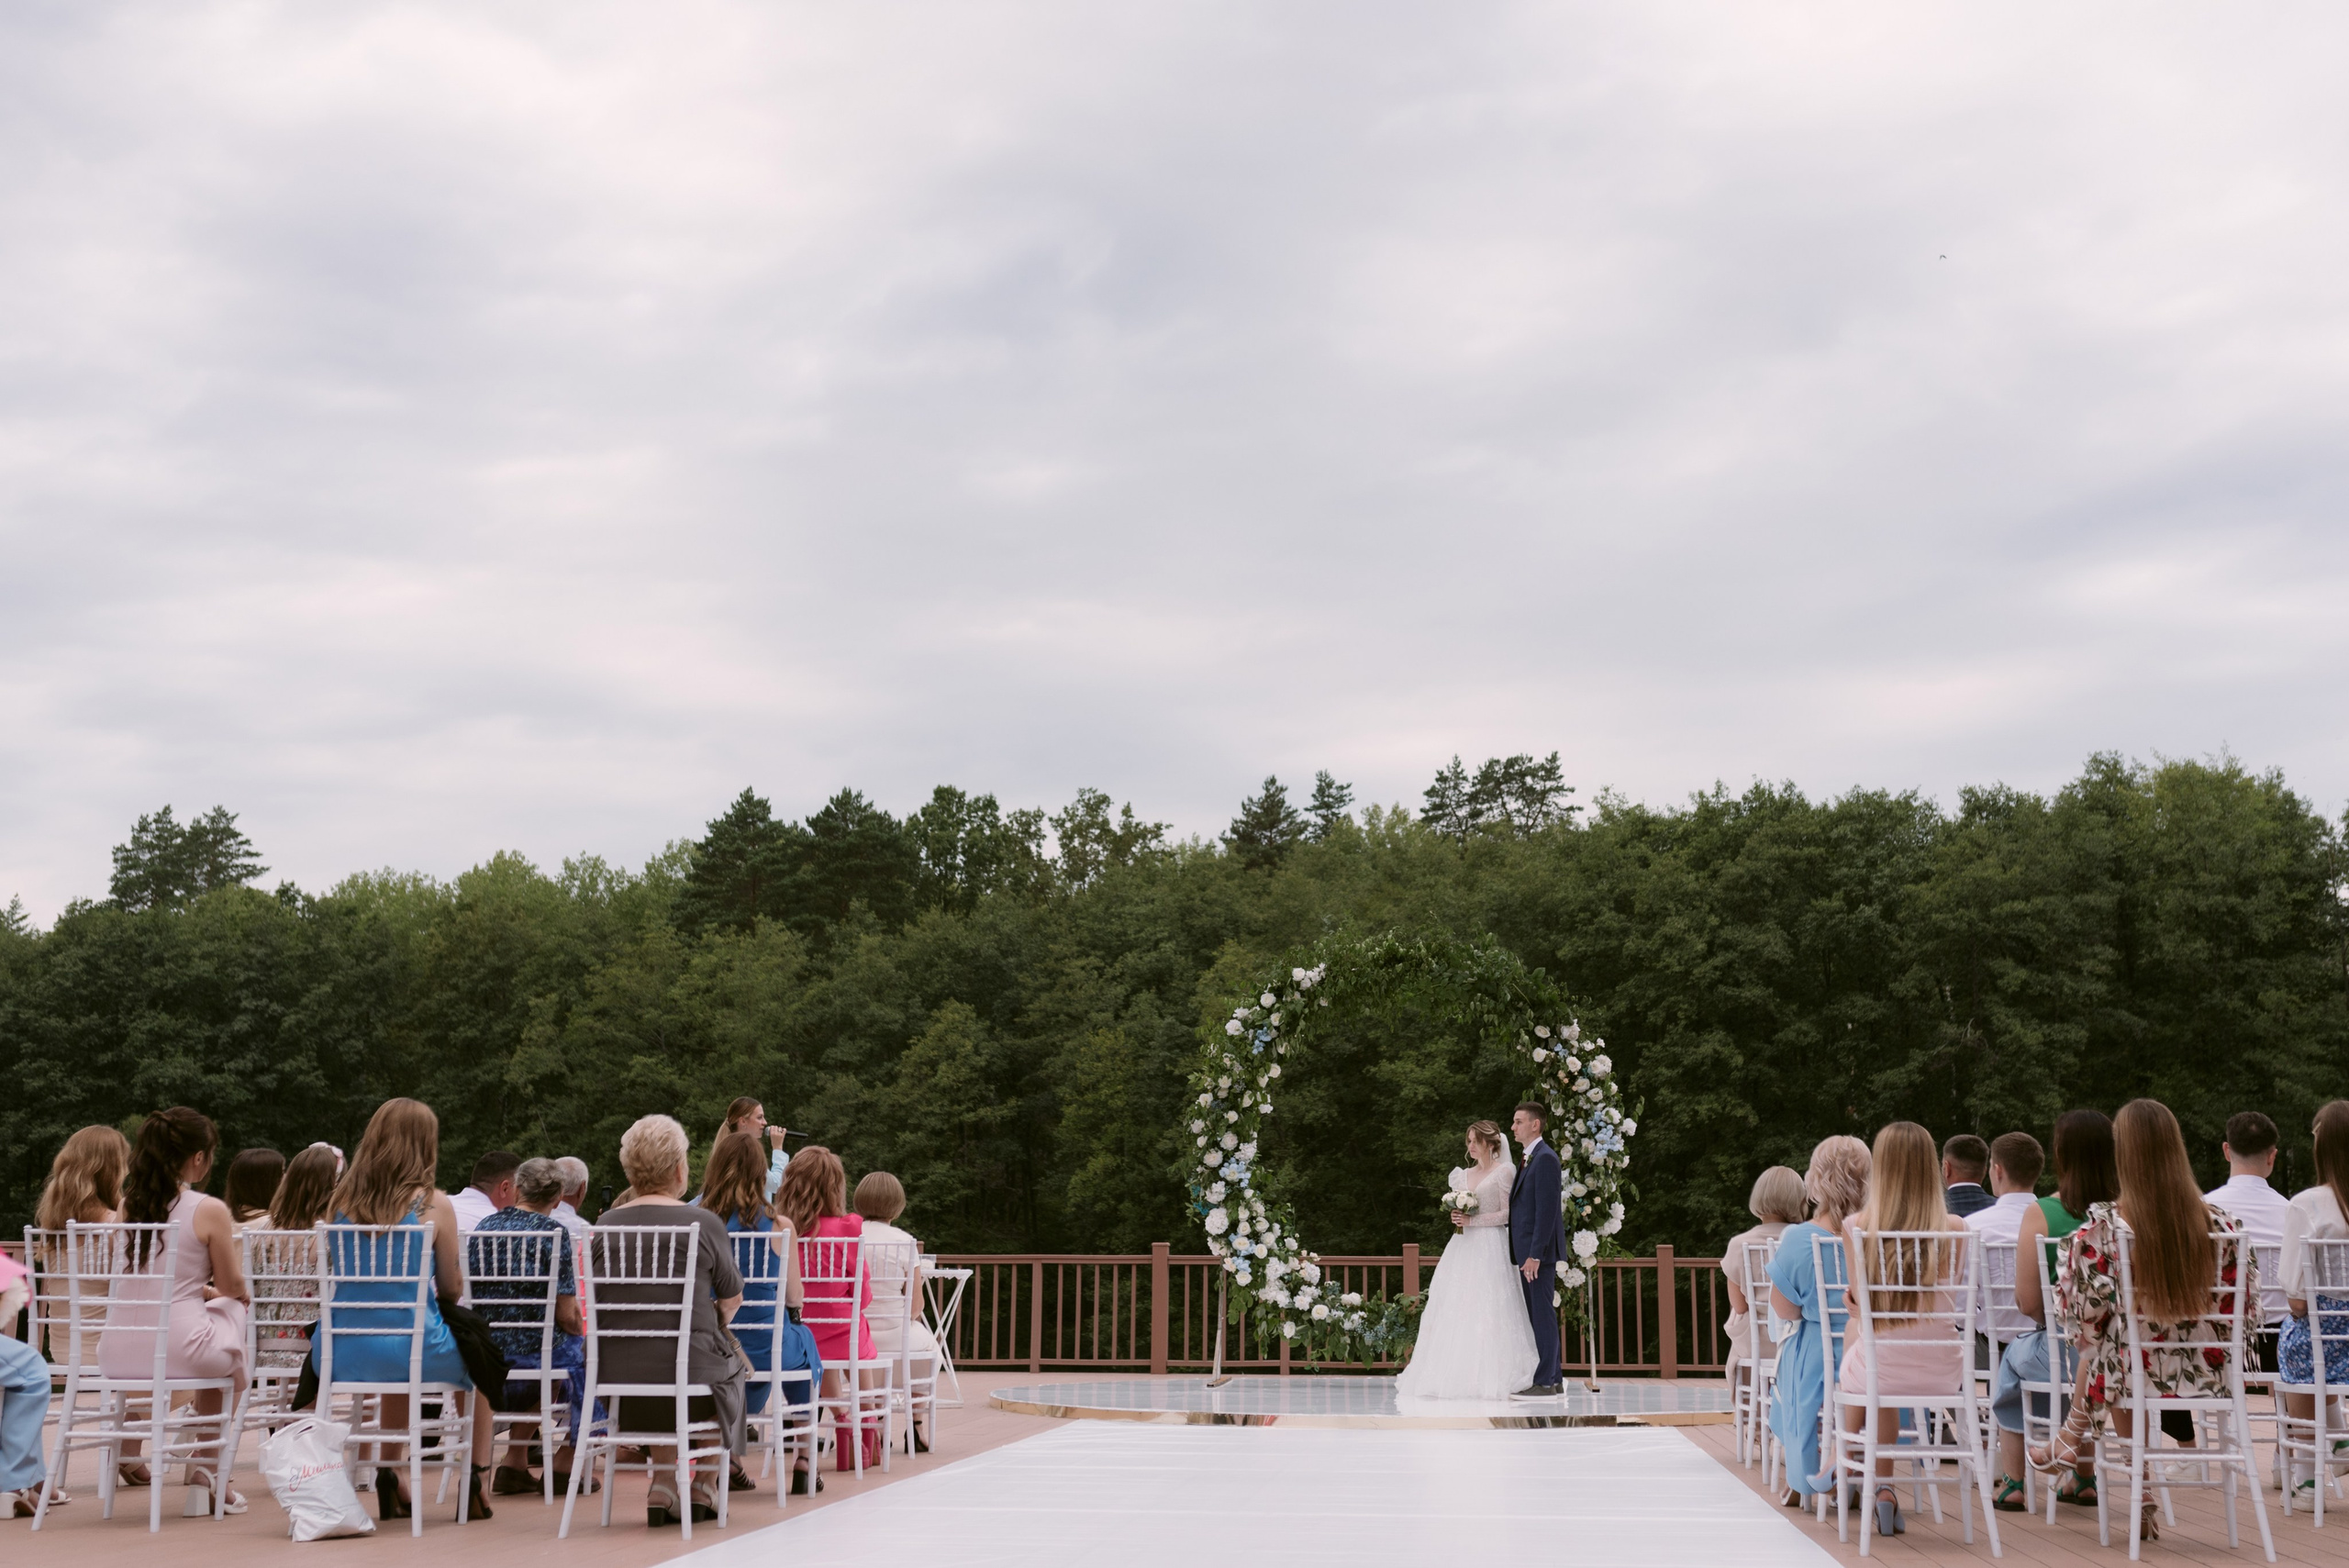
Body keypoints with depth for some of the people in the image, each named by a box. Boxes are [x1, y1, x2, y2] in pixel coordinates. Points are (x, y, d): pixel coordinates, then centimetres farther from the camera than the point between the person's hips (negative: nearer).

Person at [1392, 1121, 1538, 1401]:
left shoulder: (1504, 1171, -2)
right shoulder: (1464, 1174, 17)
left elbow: (1508, 1213, -8)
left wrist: (1472, 1221, -14)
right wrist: (1457, 1217, 0)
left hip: (1490, 1248, -6)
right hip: (1463, 1246, 7)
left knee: (1487, 1312, -10)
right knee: (1454, 1312, 0)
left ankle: (1490, 1377, -6)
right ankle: (1455, 1374, 1)